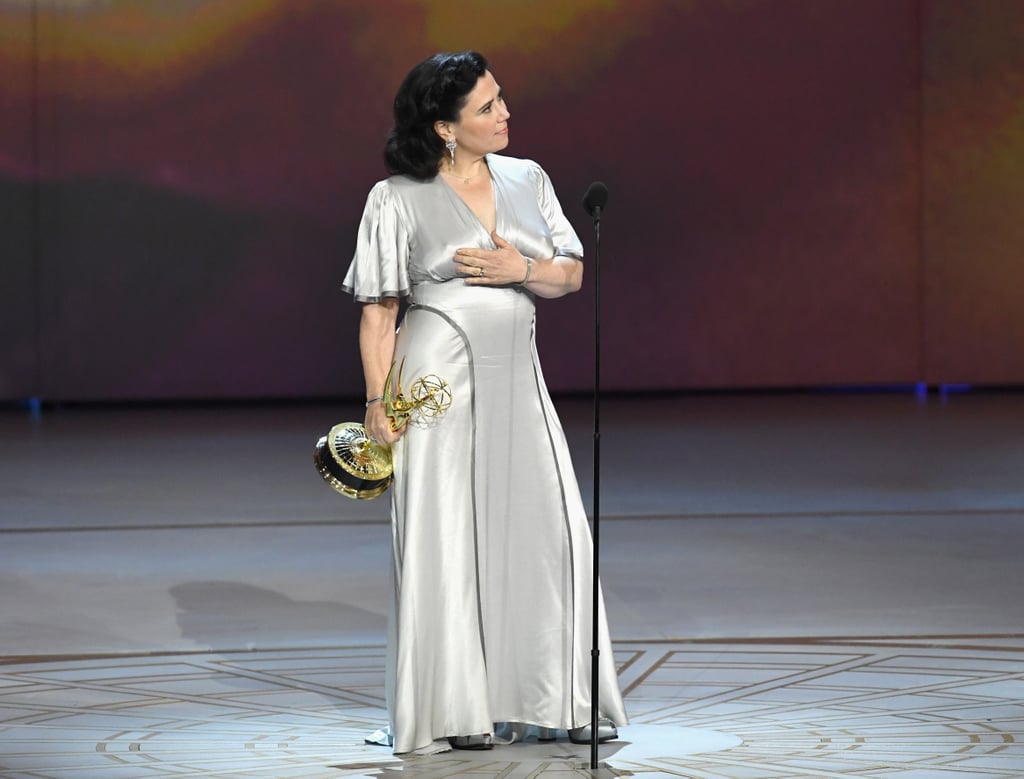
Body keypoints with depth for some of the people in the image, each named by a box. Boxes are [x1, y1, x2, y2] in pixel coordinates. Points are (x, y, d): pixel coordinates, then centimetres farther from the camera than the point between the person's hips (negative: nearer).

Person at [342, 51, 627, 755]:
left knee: (546, 533, 1)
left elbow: (571, 275, 10)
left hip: (516, 378, 5)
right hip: (440, 377, -5)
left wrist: (522, 268, -10)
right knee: (444, 538, -3)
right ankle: (453, 712, 5)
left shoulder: (527, 180, 9)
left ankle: (552, 699, 10)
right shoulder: (400, 199, -4)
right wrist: (379, 401, -9)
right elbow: (379, 309, -3)